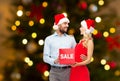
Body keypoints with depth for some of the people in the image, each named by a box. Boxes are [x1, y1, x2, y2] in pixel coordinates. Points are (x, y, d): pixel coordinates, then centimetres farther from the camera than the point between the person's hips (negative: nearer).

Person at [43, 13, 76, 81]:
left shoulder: (71, 39, 12)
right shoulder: (49, 39, 7)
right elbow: (45, 57, 2)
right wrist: (54, 61, -17)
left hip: (68, 71, 1)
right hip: (54, 71, -1)